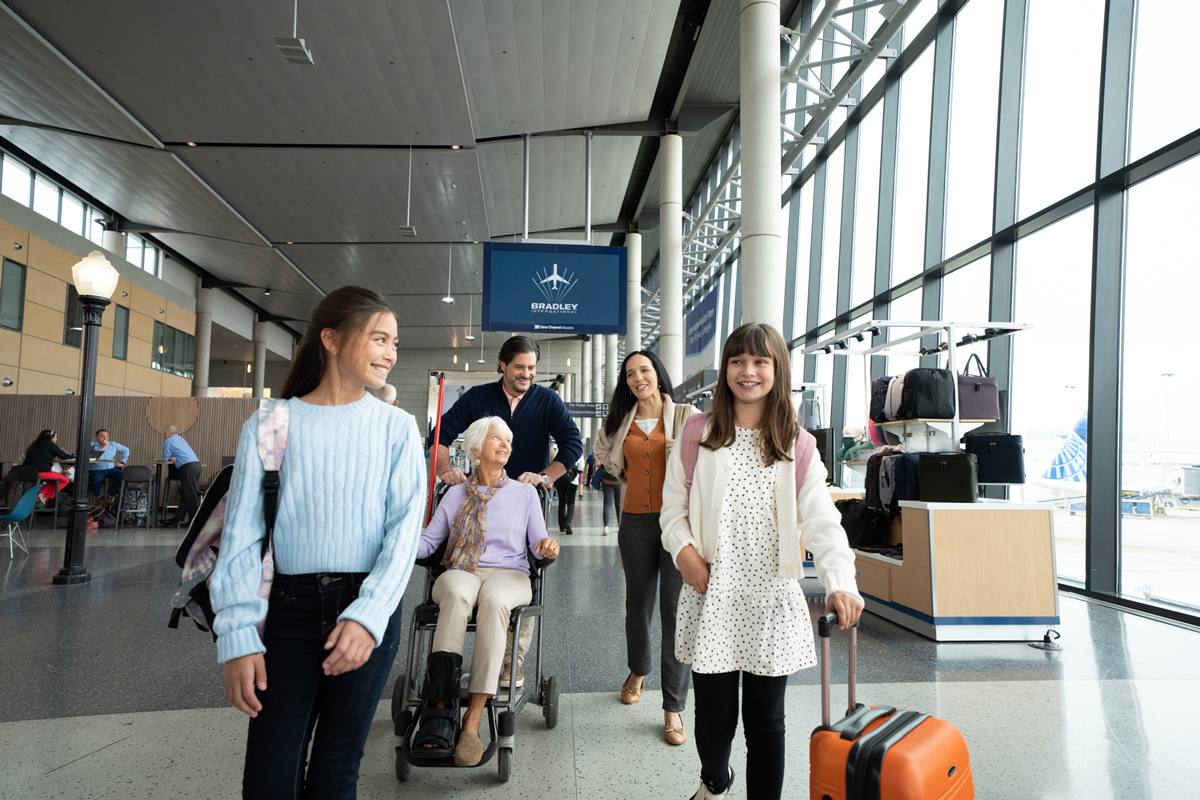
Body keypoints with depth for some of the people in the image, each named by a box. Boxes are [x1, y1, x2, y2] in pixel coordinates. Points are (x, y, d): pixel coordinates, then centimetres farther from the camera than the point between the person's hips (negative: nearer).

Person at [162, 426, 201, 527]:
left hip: (188, 467, -9)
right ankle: (178, 518, 15)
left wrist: (170, 459, 22)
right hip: (197, 464, 9)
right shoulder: (181, 439, 28)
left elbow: (165, 458, 4)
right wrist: (174, 459, 15)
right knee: (185, 494, 11)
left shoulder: (168, 441, 4)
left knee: (190, 496, -6)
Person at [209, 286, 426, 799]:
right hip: (291, 606, 0)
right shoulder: (271, 424, 3)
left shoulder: (396, 428, 2)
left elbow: (406, 526, -5)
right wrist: (238, 636, -6)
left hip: (369, 609, 0)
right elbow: (242, 532, 1)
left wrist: (368, 616, -17)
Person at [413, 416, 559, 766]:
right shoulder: (456, 494, 19)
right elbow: (429, 541, 12)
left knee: (494, 600, -39)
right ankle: (442, 707, -46)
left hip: (508, 573, -1)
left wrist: (547, 546, -13)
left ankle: (473, 719, -41)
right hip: (460, 571, 1)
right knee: (457, 595, -38)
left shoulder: (524, 493, 18)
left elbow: (539, 542, 11)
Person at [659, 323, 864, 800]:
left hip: (772, 601, 0)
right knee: (713, 719, 8)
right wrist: (683, 550, -9)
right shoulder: (698, 434, 4)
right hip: (710, 598, 0)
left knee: (765, 723, 4)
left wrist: (840, 583, -22)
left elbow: (822, 521, -7)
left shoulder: (798, 447, 2)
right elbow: (673, 506, 8)